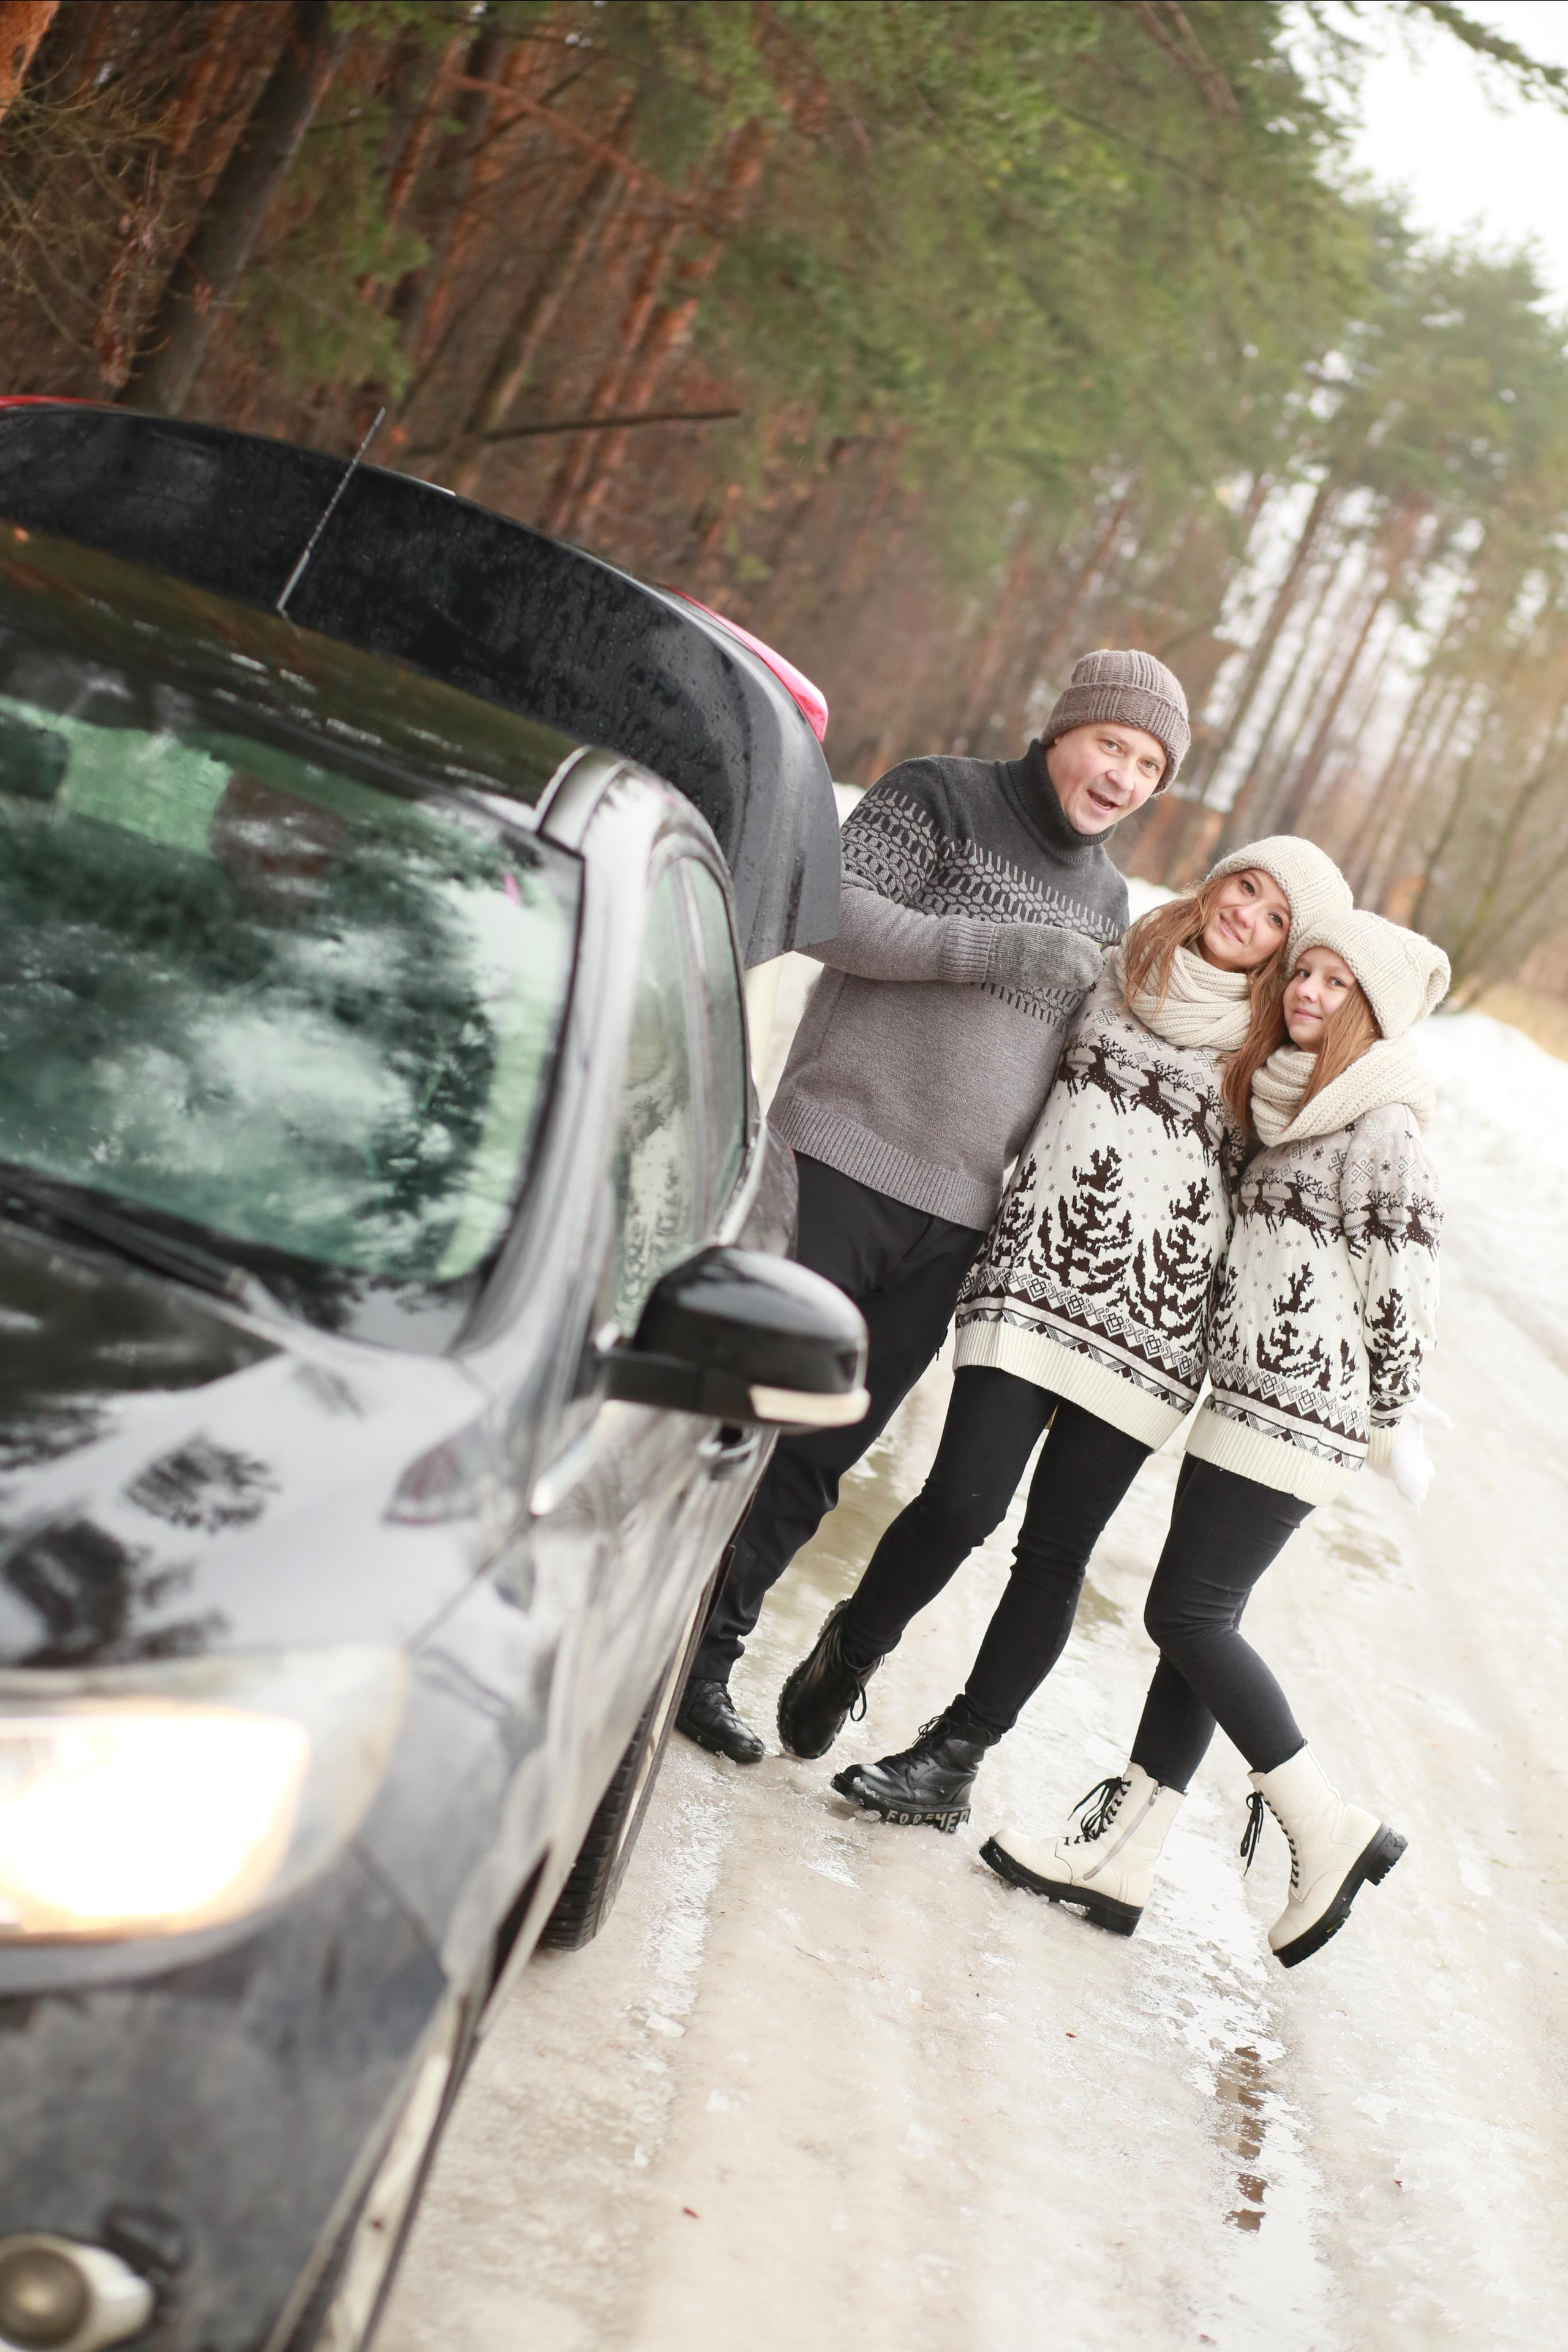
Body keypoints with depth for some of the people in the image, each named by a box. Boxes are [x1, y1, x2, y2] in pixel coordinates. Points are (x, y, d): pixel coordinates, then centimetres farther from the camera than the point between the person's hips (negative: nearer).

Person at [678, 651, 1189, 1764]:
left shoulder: (1107, 899, 18)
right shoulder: (940, 797, -1)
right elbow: (826, 913, -13)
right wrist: (995, 947, -21)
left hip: (955, 1216, 6)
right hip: (841, 1162, -5)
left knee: (819, 1454, 9)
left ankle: (707, 1660, 20)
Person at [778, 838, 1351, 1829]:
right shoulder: (1110, 975, 12)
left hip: (1153, 1329, 0)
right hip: (1034, 1285, 0)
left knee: (1057, 1550, 2)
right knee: (962, 1501, -13)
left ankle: (956, 1757, 15)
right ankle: (850, 1653, 14)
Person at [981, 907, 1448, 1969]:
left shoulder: (1383, 1125, -11)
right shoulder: (1291, 1108, 16)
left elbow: (1405, 1276, -11)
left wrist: (1395, 1420, -8)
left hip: (1298, 1409, -9)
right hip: (1250, 1399, 9)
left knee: (1190, 1614, -9)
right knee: (1199, 1620, 7)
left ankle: (1331, 1830, 1)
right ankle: (1121, 1855, 11)